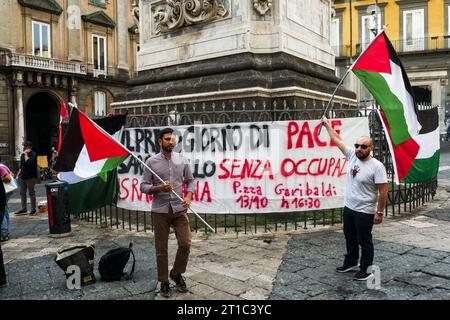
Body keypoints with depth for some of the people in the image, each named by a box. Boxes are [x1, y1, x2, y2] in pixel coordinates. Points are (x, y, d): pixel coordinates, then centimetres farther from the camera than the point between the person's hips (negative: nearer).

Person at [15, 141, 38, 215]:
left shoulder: (33, 154, -9)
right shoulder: (22, 155, 15)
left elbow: (28, 162, -25)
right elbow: (21, 166, 21)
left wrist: (26, 154, -14)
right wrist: (18, 175, 16)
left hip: (31, 177, -8)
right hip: (23, 177, 8)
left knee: (31, 193, -2)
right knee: (22, 193, 10)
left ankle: (33, 209, 6)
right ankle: (23, 208, 19)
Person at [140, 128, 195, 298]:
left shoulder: (182, 160, 5)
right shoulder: (151, 162, -2)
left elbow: (190, 180, 11)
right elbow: (143, 186, -1)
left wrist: (189, 196, -7)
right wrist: (158, 188, -19)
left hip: (179, 209, 2)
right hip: (160, 210, -2)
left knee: (185, 243, -2)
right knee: (161, 249, 5)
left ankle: (176, 274, 22)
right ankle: (164, 282, 21)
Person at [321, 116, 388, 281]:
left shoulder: (377, 166, -19)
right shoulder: (352, 155, -1)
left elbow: (383, 191, -17)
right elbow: (338, 140, 8)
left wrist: (379, 212, -16)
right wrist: (327, 125, 10)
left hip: (365, 212, -7)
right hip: (348, 208, 7)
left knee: (364, 241, 7)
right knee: (350, 238, 22)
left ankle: (367, 269, 22)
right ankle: (351, 262, 40)